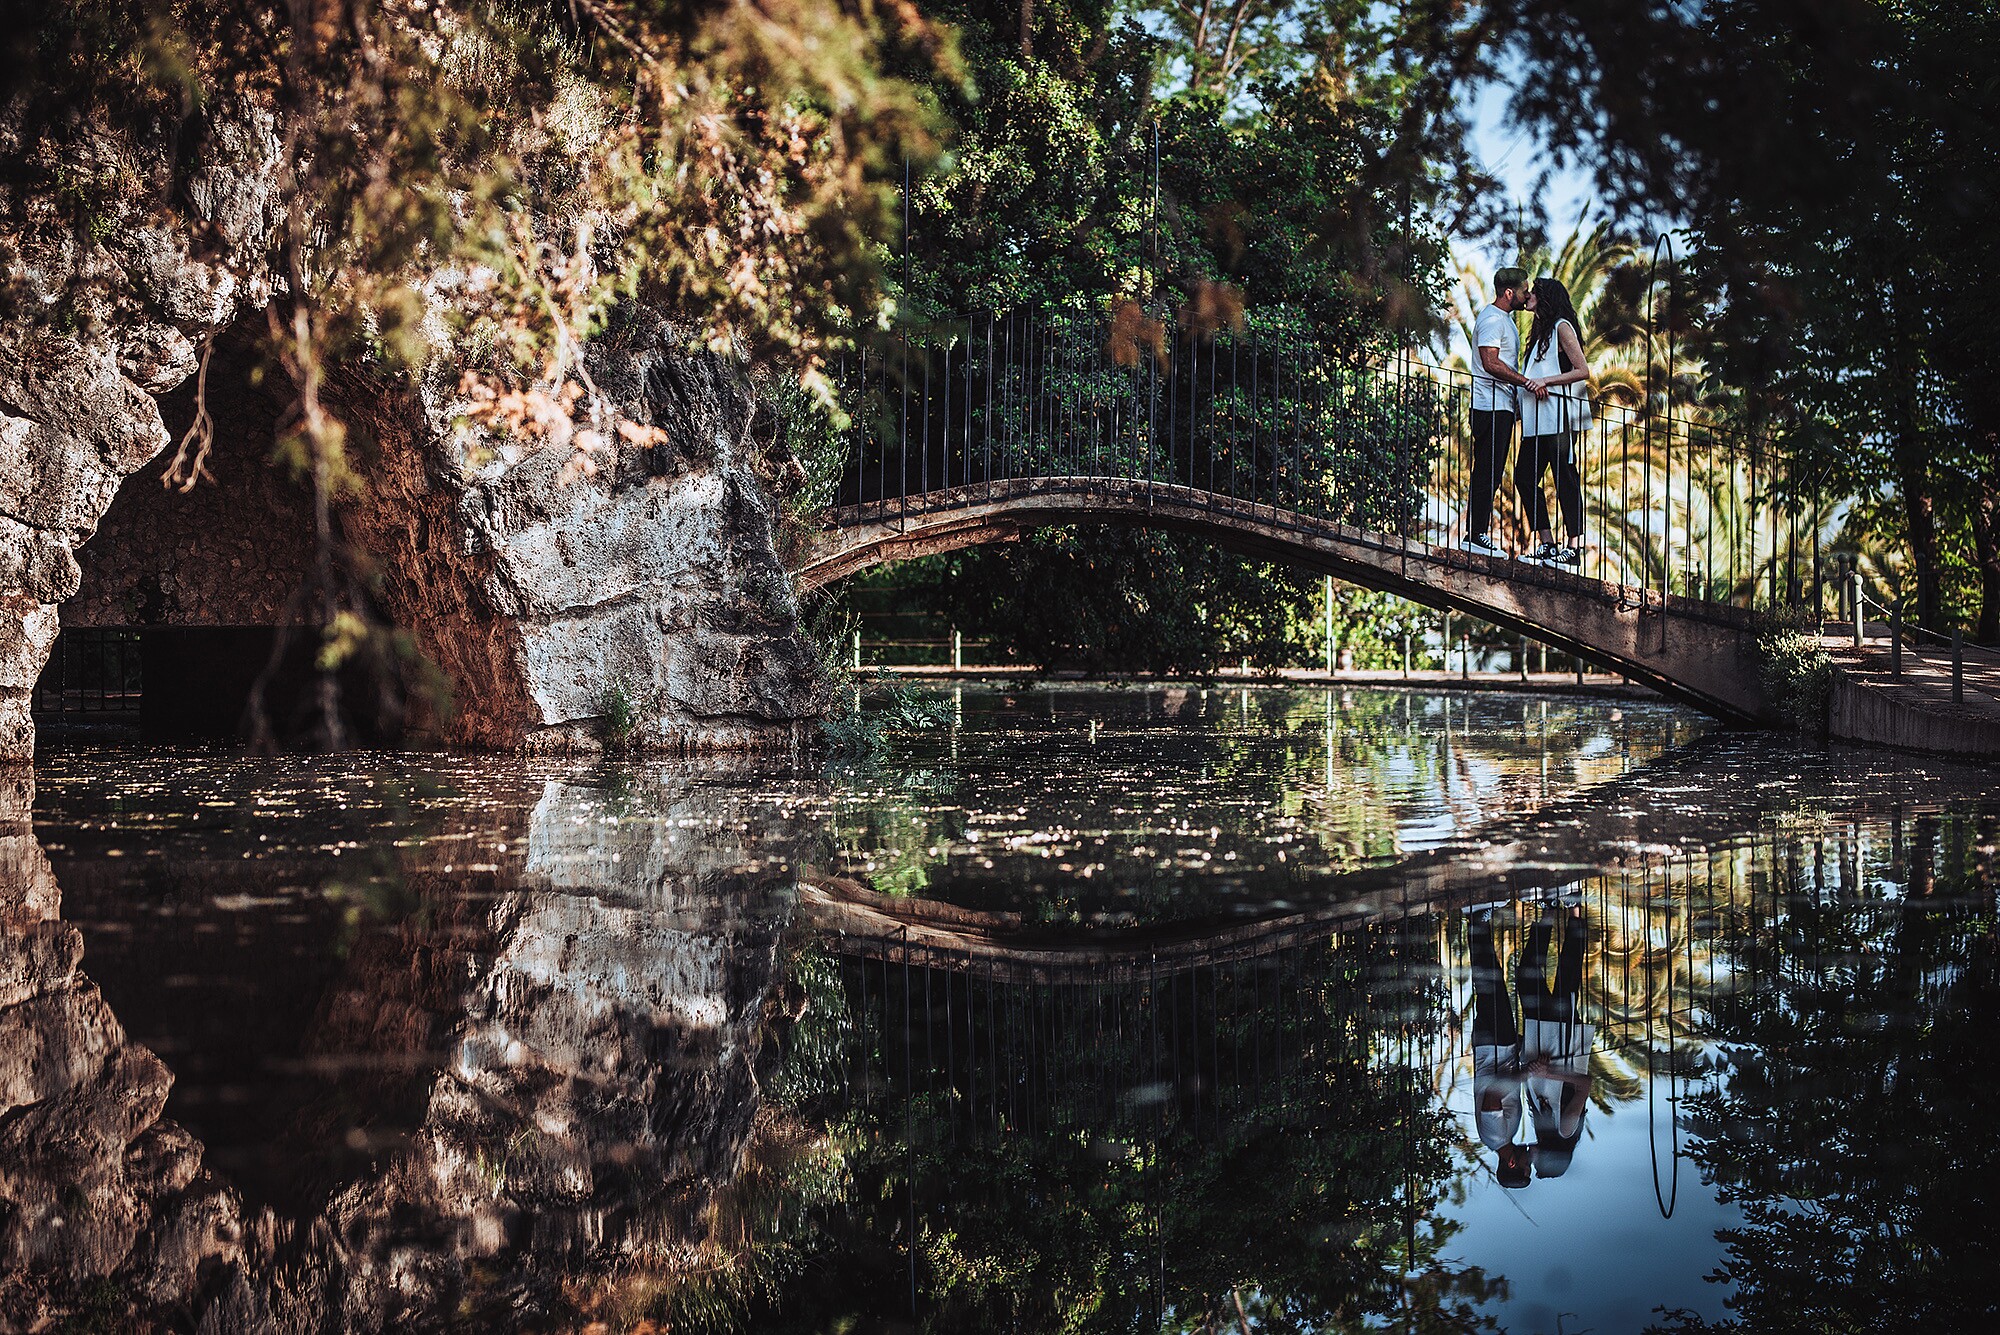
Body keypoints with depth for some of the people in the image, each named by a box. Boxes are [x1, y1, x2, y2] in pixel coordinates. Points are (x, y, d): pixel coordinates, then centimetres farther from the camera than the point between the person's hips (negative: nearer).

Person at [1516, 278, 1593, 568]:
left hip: (1559, 417, -9)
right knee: (1524, 477, 5)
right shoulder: (1541, 330, 22)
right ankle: (1547, 544, 8)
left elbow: (1583, 371, -12)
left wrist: (1545, 381, -19)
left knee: (1565, 479, -7)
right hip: (1537, 421, 9)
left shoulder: (1562, 327, -5)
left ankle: (1573, 548, -6)